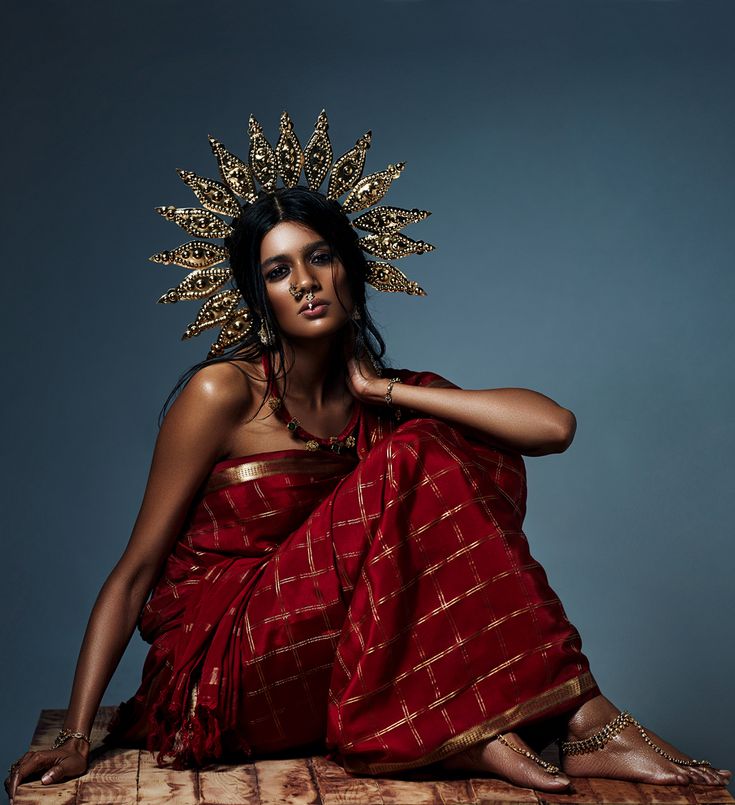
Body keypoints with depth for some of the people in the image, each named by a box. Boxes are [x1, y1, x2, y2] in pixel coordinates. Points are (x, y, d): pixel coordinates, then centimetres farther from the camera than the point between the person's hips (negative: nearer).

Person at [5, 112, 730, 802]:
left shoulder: (384, 400, 3)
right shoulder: (224, 393, -9)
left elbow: (553, 425, -11)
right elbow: (134, 573, -7)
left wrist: (379, 389, -11)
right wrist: (75, 736, -13)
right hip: (218, 667, -5)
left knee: (473, 460, -12)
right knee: (415, 463, -23)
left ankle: (578, 724, -17)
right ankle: (581, 719, -18)